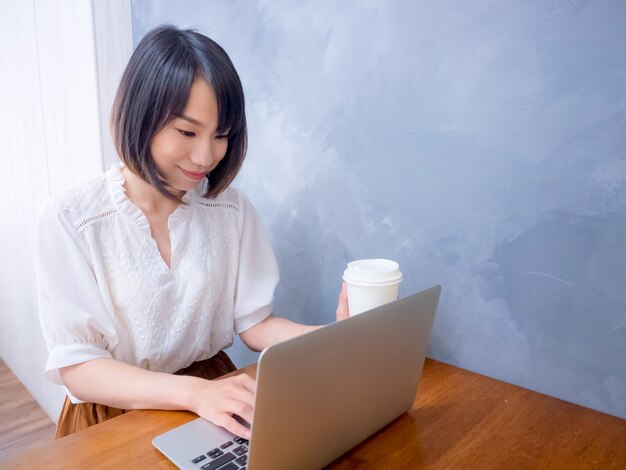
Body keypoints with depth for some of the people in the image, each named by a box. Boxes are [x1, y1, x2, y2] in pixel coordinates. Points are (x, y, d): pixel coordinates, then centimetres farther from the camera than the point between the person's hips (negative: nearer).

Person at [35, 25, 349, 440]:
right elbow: (75, 366, -13)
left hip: (217, 395, 3)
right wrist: (193, 391, -28)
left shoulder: (232, 208, -1)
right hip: (113, 414, -2)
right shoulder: (70, 219, -11)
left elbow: (252, 323, -1)